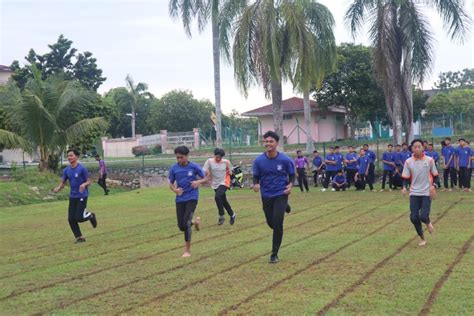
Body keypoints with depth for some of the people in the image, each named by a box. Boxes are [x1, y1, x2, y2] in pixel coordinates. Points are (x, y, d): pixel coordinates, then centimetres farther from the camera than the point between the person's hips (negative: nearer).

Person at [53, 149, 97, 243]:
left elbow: (89, 182, -7)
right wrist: (58, 188, -14)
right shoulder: (66, 170, 4)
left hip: (82, 196, -5)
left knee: (78, 218, -12)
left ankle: (90, 216, 20)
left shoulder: (82, 168, -11)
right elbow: (62, 183, 8)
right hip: (72, 196, 6)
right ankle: (79, 237, 15)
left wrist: (84, 184, -30)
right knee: (71, 219, 1)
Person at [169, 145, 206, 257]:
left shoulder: (194, 167, -6)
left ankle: (187, 250, -4)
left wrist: (198, 182, -19)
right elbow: (171, 184, 9)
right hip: (180, 199, 4)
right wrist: (175, 190, -12)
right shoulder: (174, 168, 1)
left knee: (186, 222, -17)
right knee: (181, 226, 3)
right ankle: (195, 222, 38)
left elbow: (205, 179, 2)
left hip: (192, 198, -4)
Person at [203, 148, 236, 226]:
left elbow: (230, 172, 8)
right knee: (224, 201, 14)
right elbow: (204, 172, -13)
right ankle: (232, 215, 36)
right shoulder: (209, 161, -8)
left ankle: (222, 216, -14)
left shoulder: (226, 162, -8)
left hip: (224, 183, -4)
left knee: (217, 197, -26)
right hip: (215, 184, 4)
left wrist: (229, 172, -8)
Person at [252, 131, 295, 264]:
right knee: (271, 223, 14)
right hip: (266, 196, 3)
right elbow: (256, 177, 2)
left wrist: (290, 185, -17)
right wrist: (256, 185, -20)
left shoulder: (285, 160, -12)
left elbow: (292, 174, 3)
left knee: (277, 224, -12)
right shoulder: (258, 161, -9)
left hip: (281, 194, -3)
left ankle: (274, 254, 4)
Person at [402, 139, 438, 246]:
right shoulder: (408, 162, -1)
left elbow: (435, 175, 3)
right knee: (414, 218, -2)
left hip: (426, 193, -2)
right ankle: (422, 238, 18)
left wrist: (433, 186, -12)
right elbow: (405, 178, 2)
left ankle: (428, 223, 24)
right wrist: (404, 187, -15)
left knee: (423, 216, -14)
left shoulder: (429, 160, -4)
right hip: (414, 193, 2)